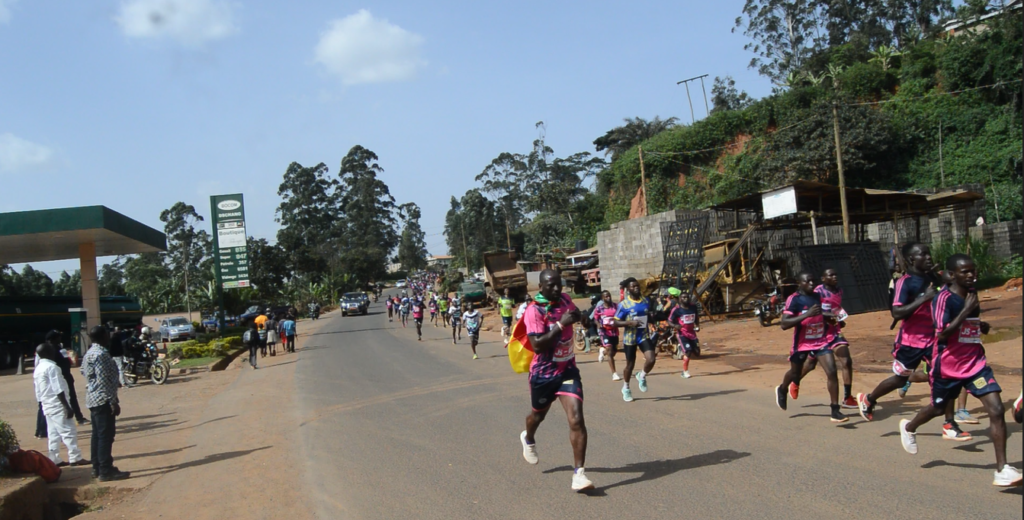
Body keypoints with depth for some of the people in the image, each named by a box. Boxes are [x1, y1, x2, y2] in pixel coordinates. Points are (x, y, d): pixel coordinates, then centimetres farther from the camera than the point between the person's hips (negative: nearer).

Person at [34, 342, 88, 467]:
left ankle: (55, 459, 13)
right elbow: (58, 390, -19)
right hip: (58, 405, -9)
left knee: (53, 434, 11)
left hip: (47, 405, 9)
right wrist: (67, 407, -18)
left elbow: (38, 393, 15)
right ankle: (75, 457, -3)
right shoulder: (52, 367, -15)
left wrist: (43, 404, 23)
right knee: (69, 431, -5)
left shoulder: (37, 369, 12)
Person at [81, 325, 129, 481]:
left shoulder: (89, 353, 15)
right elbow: (104, 380, -21)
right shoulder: (101, 354, -16)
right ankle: (106, 471, -7)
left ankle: (97, 468, 18)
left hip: (93, 399, 10)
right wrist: (114, 401, -19)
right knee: (106, 436, -8)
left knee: (98, 435, 13)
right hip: (103, 399, -10)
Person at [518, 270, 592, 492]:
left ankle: (579, 473, -9)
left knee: (577, 419, -13)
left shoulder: (565, 299, -1)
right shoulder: (534, 310, -20)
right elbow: (537, 345, -29)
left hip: (568, 370, 3)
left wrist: (576, 315, -1)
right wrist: (560, 325, -31)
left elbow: (577, 315, 23)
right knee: (538, 414, 22)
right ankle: (528, 439, 58)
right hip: (543, 374, -3)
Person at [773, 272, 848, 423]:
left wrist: (830, 320, 1)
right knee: (795, 373, 17)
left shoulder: (817, 296, 2)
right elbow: (784, 324, -27)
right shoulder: (794, 299, -17)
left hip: (821, 341, 4)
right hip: (801, 344, -4)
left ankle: (835, 411, -7)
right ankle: (782, 390, 51)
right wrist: (807, 314, -35)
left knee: (832, 372, -13)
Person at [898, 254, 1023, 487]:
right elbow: (942, 334, -26)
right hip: (948, 365, -5)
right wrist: (966, 310, -26)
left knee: (996, 410, -12)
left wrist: (982, 326, 9)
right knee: (939, 407, 16)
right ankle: (909, 427, 49)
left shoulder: (972, 293, 6)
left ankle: (1002, 469, -10)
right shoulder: (944, 298, -17)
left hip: (975, 363, 5)